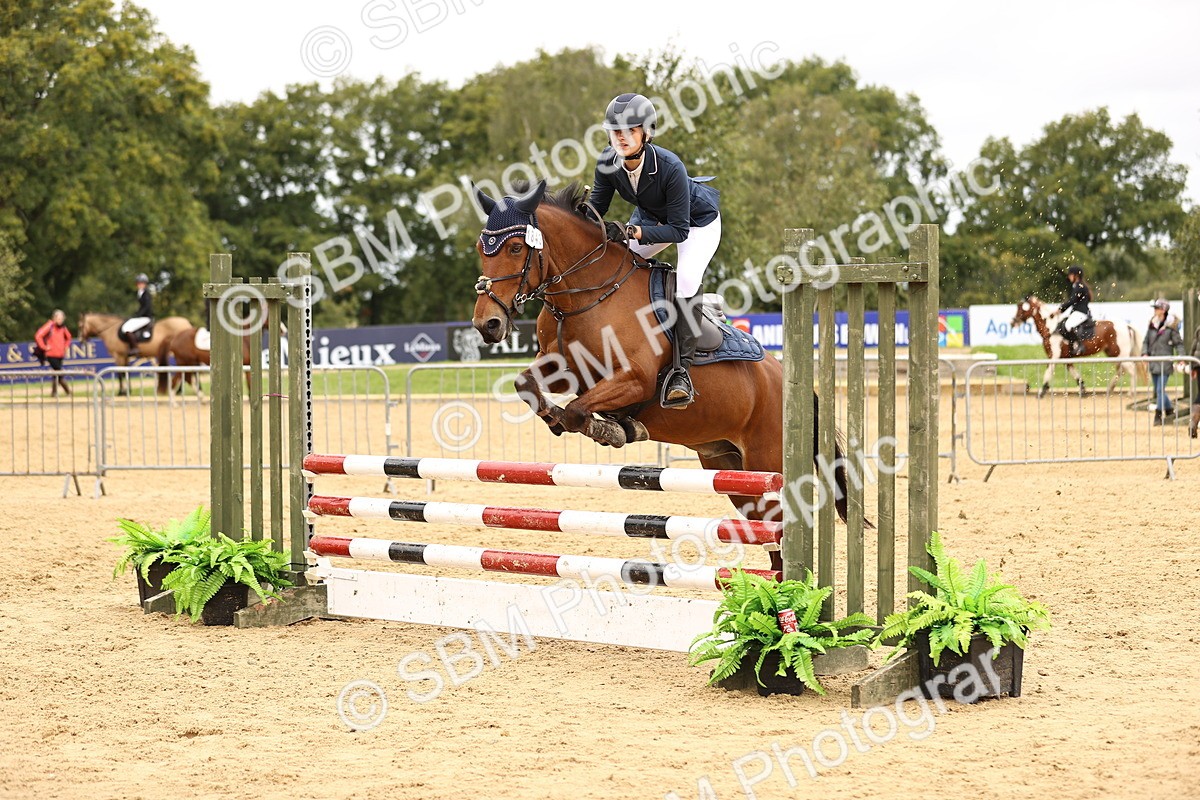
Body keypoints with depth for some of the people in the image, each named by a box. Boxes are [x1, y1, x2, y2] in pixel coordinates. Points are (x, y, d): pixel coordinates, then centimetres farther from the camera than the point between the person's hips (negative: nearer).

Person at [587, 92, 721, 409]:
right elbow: (596, 208, -13)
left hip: (697, 220, -6)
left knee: (686, 280, -28)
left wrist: (631, 232, -47)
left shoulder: (670, 167, -39)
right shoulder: (609, 162, -24)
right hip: (652, 216, 6)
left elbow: (679, 230, -35)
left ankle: (682, 370, -23)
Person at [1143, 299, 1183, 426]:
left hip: (1165, 364, -6)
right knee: (1158, 390, 15)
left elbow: (1178, 343, -4)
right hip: (1153, 363, 6)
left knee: (1160, 390, -10)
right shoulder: (1151, 326, 8)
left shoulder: (1170, 327, -8)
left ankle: (1159, 416, -6)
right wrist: (1145, 353, -6)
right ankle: (1169, 409, 33)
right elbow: (1146, 342, 11)